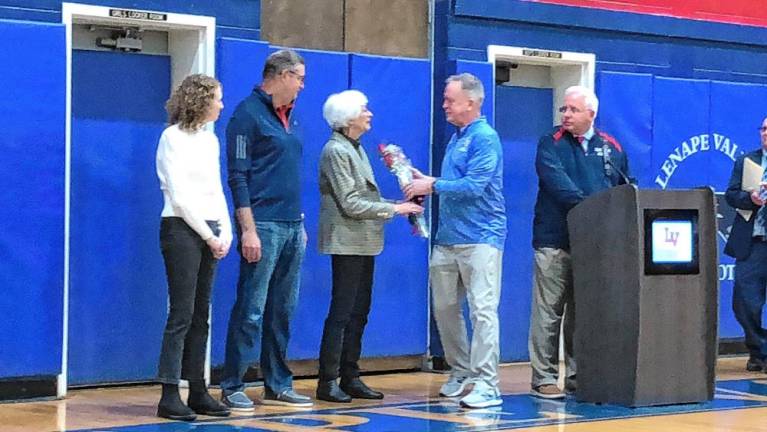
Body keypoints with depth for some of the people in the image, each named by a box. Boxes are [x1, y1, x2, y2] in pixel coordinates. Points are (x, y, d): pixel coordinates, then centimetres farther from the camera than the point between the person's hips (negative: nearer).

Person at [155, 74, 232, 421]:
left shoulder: (209, 138, 15)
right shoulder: (173, 138, -7)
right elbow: (180, 197, -11)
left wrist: (225, 232, 4)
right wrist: (209, 236, -11)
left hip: (209, 232, 7)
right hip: (182, 229, -7)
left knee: (200, 314, 8)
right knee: (182, 314, -9)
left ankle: (198, 392, 11)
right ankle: (169, 396, -7)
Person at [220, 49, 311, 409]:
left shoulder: (287, 117, 17)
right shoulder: (248, 113, -8)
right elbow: (238, 177, -13)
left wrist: (300, 224, 18)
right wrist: (248, 229, -18)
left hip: (292, 227, 8)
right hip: (263, 226, -8)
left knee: (282, 311, 11)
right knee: (251, 311, -6)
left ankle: (278, 385, 17)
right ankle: (232, 387, 0)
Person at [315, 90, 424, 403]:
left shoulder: (356, 149, 16)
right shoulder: (336, 150, -12)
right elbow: (351, 204, -17)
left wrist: (400, 206, 5)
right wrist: (394, 209, -13)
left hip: (364, 243, 9)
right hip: (347, 243, -9)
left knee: (359, 312, 11)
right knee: (342, 312, -7)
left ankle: (350, 378, 16)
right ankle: (327, 382, -2)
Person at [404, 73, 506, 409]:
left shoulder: (485, 138, -10)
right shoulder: (456, 139, 17)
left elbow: (473, 186, -20)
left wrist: (433, 185, -11)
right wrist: (425, 182, 10)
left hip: (480, 238, -9)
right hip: (447, 238, 9)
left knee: (482, 310, -10)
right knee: (444, 308, 11)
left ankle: (487, 384, -10)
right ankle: (460, 371, 23)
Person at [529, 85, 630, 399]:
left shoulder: (612, 148, 13)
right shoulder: (551, 145, 2)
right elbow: (557, 183, -14)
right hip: (555, 241, -4)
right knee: (549, 311, -4)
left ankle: (578, 374, 17)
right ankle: (544, 377, -1)